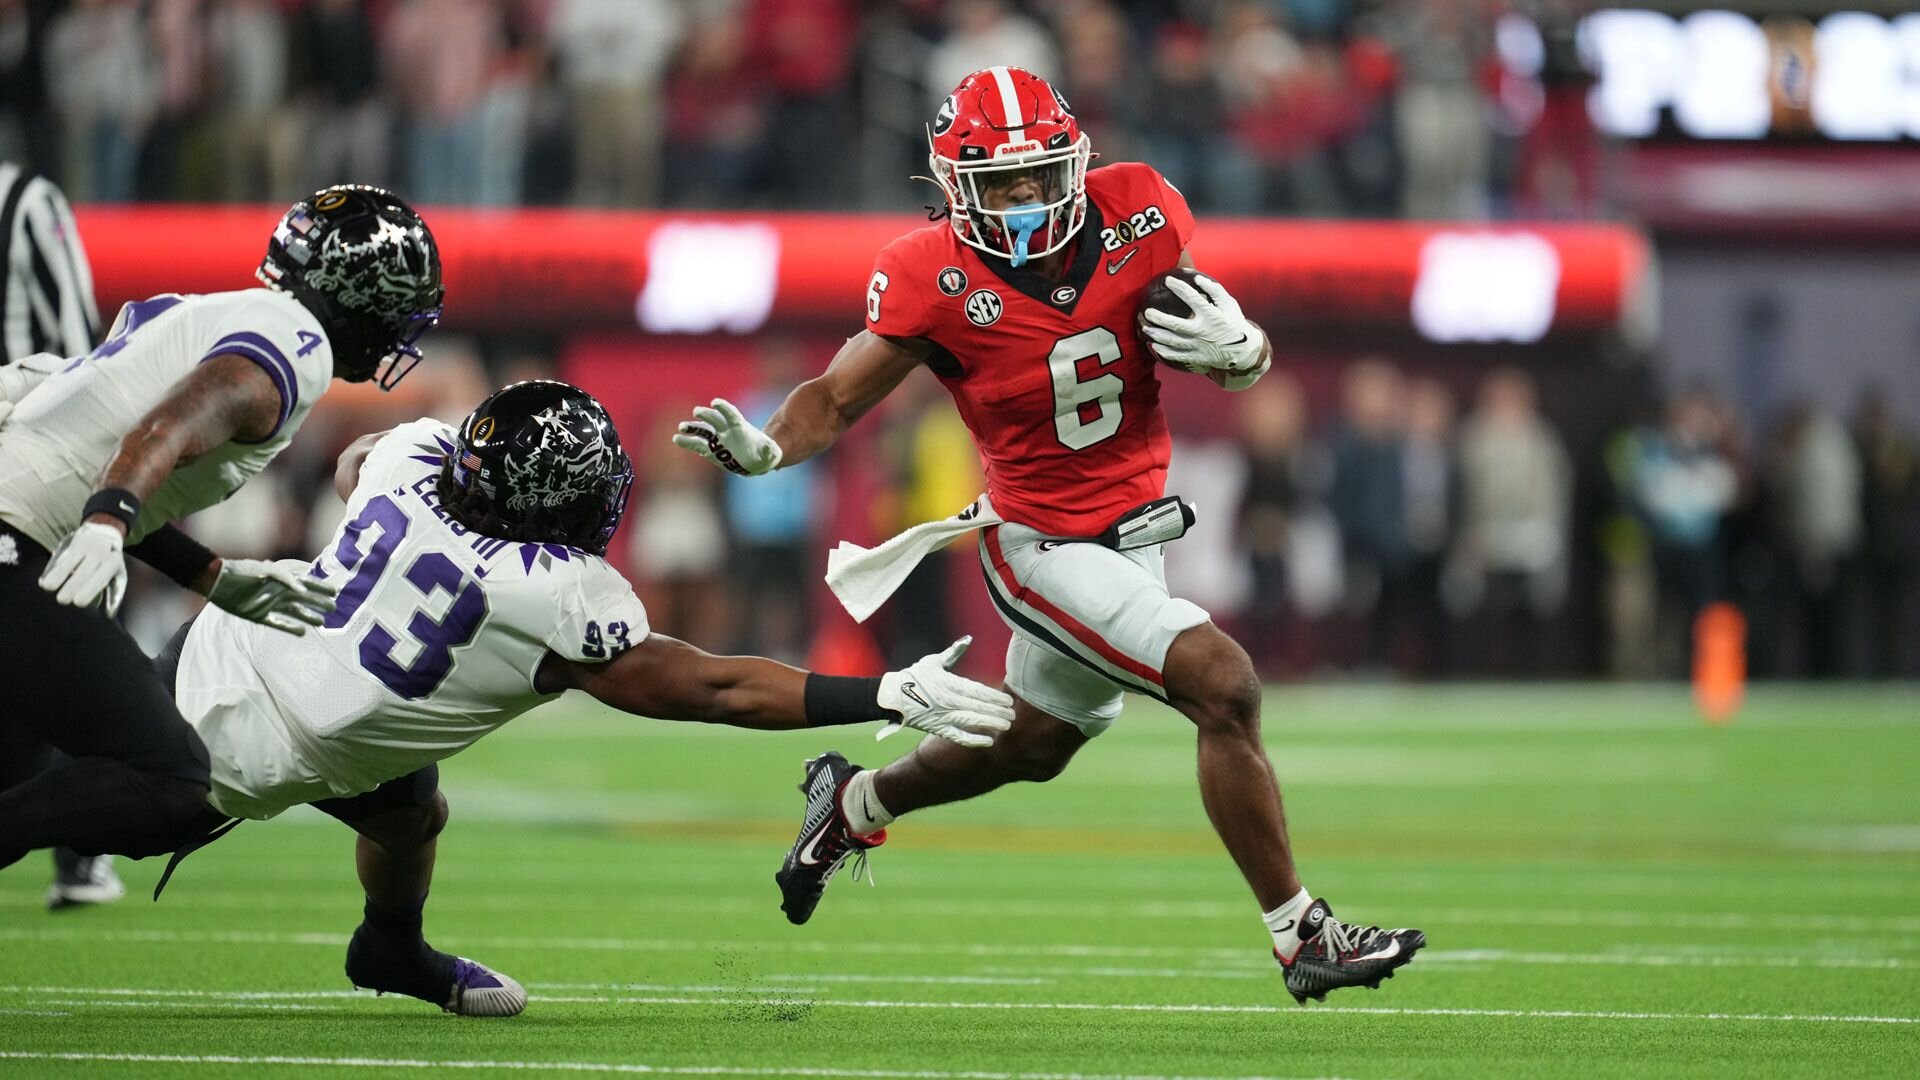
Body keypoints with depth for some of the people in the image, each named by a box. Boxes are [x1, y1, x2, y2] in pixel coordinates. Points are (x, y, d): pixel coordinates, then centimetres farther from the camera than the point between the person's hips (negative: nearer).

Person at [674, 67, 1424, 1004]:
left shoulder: (1136, 215, -9)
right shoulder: (937, 280, -19)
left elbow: (1222, 342, 2)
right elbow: (839, 397, -11)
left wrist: (1236, 348, -21)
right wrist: (763, 448, -30)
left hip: (1133, 530, 6)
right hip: (1045, 548, -6)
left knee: (1029, 747, 25)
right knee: (1224, 688, -21)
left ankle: (852, 804, 52)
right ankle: (1302, 941, -12)